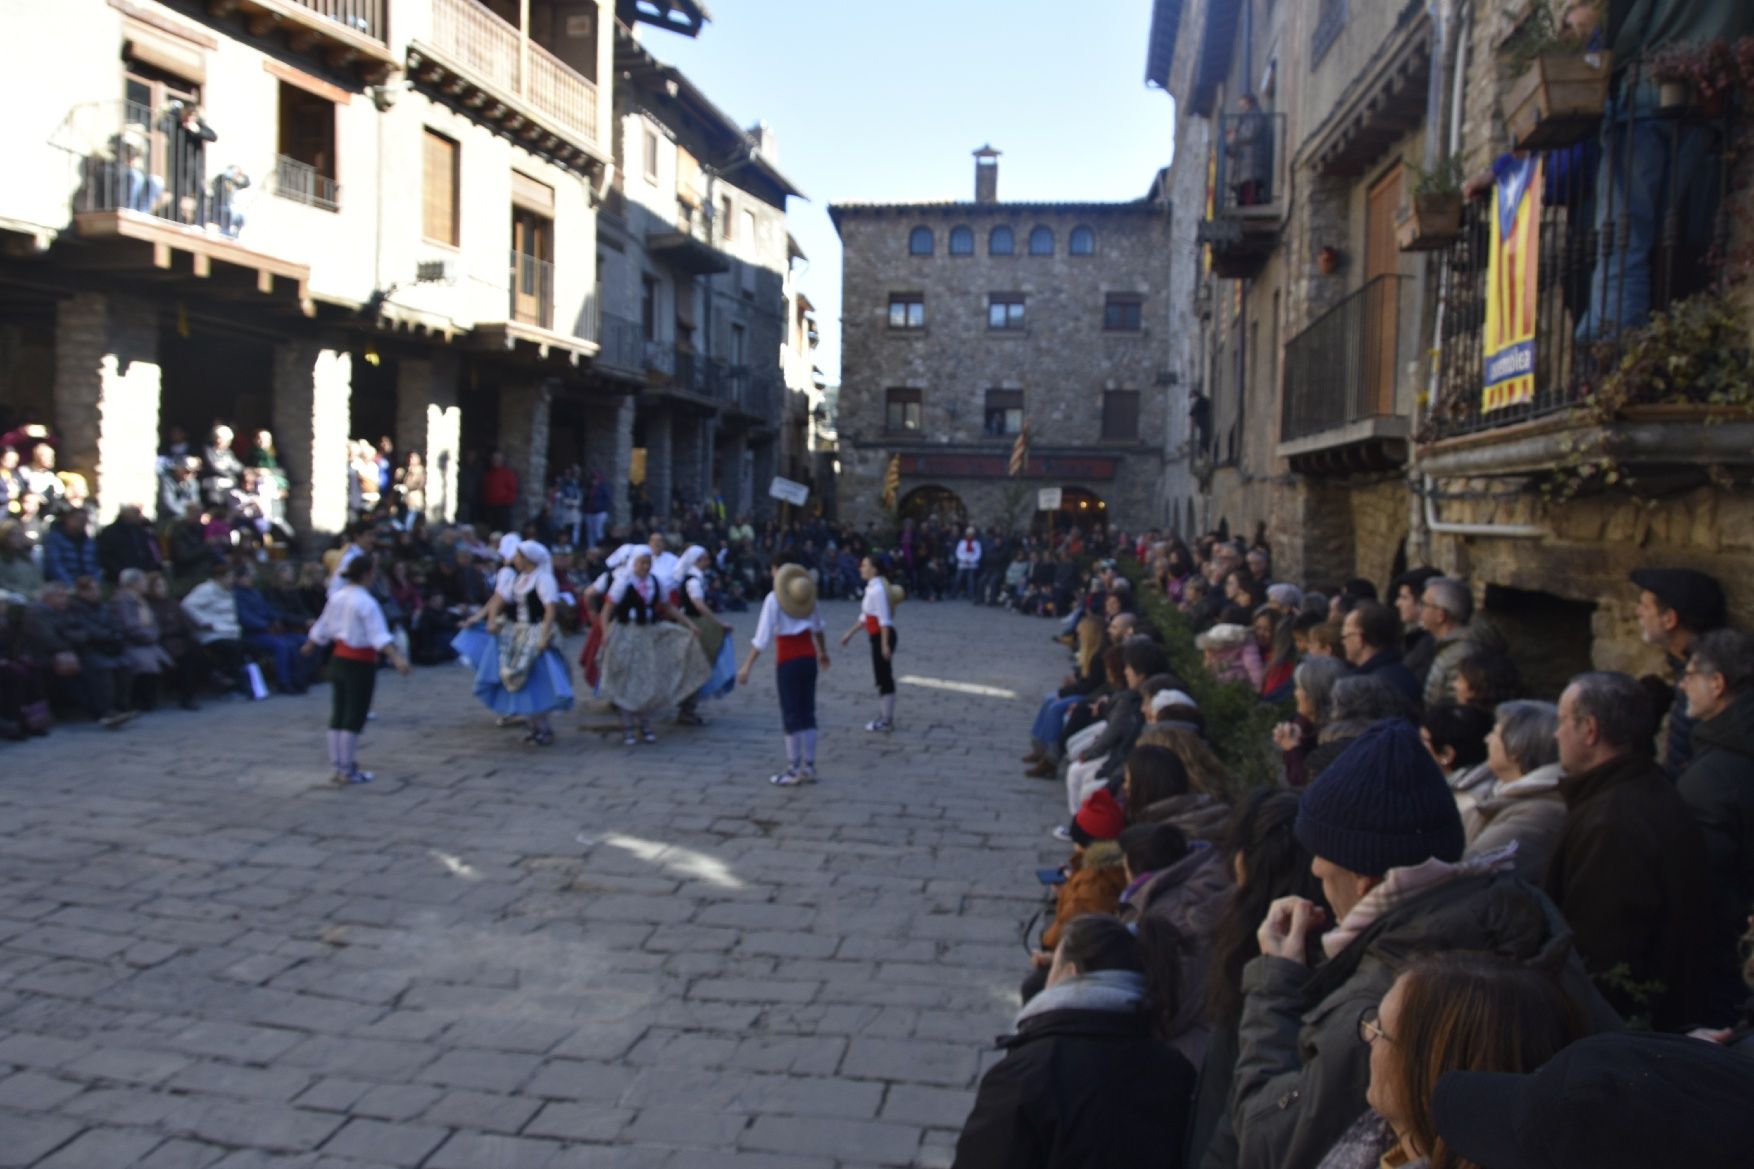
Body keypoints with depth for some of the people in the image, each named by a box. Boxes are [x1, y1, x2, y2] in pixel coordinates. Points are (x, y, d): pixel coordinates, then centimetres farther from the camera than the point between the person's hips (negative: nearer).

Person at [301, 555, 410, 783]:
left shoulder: (336, 597, 6)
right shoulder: (367, 603, -18)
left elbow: (322, 628, 19)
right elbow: (379, 635, -29)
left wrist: (309, 647, 36)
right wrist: (396, 658, -38)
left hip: (338, 660, 8)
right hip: (360, 663, -8)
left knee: (338, 715, 13)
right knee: (354, 718, 1)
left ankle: (335, 767, 20)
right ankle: (347, 770, 6)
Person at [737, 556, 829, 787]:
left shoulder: (774, 598, -12)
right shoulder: (807, 592, 6)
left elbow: (763, 637, -17)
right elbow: (817, 628, 20)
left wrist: (747, 666, -15)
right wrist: (823, 652, 36)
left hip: (788, 661, -5)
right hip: (809, 658, 6)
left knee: (791, 715, 1)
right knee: (808, 713, 12)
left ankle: (794, 771, 7)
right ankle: (808, 767, 18)